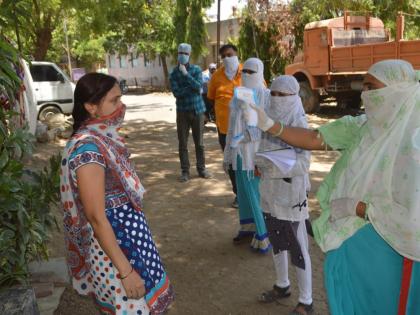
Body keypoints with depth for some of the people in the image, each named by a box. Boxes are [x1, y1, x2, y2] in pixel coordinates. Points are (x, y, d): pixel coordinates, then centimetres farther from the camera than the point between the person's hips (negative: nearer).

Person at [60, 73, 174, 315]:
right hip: (114, 247, -9)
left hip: (130, 239, 9)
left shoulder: (106, 138, 3)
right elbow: (96, 217, -25)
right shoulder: (88, 148, -24)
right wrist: (125, 271, -22)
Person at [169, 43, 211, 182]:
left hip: (197, 110, 0)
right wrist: (193, 88, -17)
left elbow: (198, 86, -16)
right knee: (183, 143, 2)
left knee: (199, 142, 8)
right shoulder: (173, 74, 0)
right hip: (182, 112, 0)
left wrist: (186, 74, -21)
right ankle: (185, 171, 11)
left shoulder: (196, 70, 0)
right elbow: (177, 92, -14)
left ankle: (201, 168, 19)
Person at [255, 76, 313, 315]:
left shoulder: (299, 123, -13)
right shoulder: (270, 119, 5)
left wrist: (279, 166, -29)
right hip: (271, 189, 7)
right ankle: (282, 286, 39)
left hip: (291, 192, -7)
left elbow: (304, 161, -18)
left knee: (297, 247, 1)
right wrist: (262, 162, -6)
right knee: (277, 241, 20)